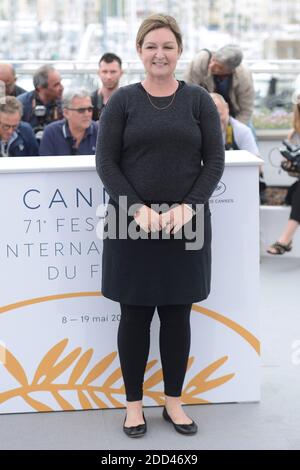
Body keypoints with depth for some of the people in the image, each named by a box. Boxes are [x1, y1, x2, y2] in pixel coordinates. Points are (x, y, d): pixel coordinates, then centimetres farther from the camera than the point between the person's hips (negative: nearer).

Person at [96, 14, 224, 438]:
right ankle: (134, 402, 18)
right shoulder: (122, 101, 2)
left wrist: (189, 206, -13)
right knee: (135, 314, 5)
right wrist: (137, 208, -16)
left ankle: (174, 401, 21)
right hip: (131, 225, -1)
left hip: (186, 225, 1)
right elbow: (106, 161, -3)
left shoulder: (199, 100, 5)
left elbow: (214, 160, 1)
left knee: (178, 314, 7)